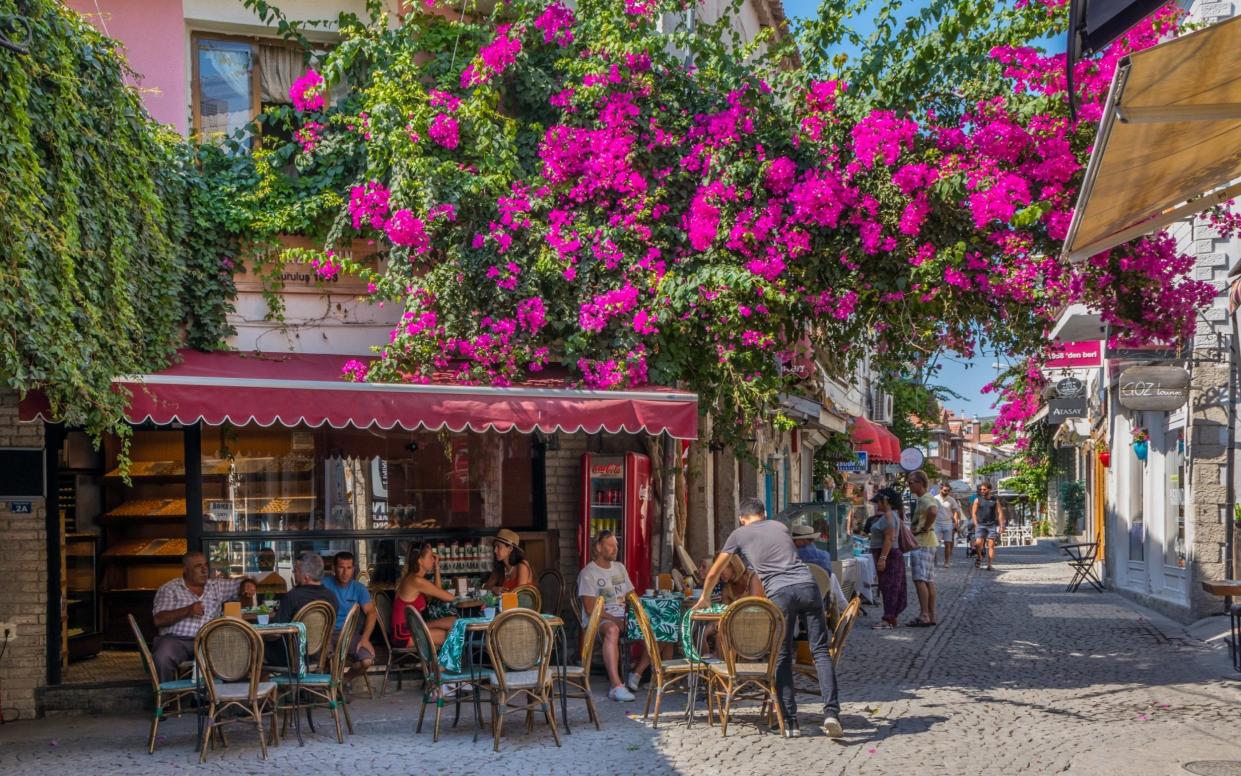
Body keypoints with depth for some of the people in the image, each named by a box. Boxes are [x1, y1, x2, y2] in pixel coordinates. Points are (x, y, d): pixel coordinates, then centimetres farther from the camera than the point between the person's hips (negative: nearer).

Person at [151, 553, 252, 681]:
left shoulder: (217, 587, 21)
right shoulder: (169, 589, 8)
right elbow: (159, 620, -3)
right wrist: (187, 610, -15)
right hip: (176, 640, -3)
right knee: (162, 658, -36)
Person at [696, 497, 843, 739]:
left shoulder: (739, 535, 20)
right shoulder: (780, 527, 30)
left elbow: (713, 573, 27)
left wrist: (704, 597, 46)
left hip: (780, 592, -2)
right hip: (807, 584, 2)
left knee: (782, 657, 7)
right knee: (820, 650, 3)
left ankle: (790, 723, 5)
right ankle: (831, 712, -11)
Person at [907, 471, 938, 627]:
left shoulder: (925, 499, -15)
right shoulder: (922, 499, 17)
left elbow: (933, 511, -36)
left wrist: (925, 528, -23)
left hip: (922, 543, -11)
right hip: (926, 543, 11)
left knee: (920, 579, -13)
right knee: (929, 580, 10)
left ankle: (924, 616, -16)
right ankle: (931, 615, 13)